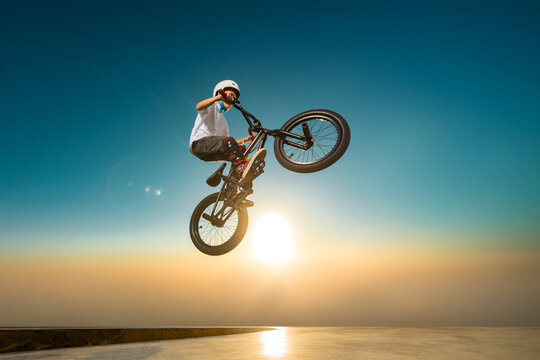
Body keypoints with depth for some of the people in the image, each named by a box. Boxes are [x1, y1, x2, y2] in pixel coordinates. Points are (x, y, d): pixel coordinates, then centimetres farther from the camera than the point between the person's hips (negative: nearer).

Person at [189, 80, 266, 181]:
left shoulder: (223, 121, 32)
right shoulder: (212, 106, 12)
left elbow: (229, 144, 25)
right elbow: (199, 106, -15)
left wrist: (244, 140, 15)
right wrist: (217, 97, -29)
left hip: (210, 152, 8)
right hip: (199, 142, -8)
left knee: (241, 150, -7)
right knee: (228, 140, -32)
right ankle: (243, 168, -52)